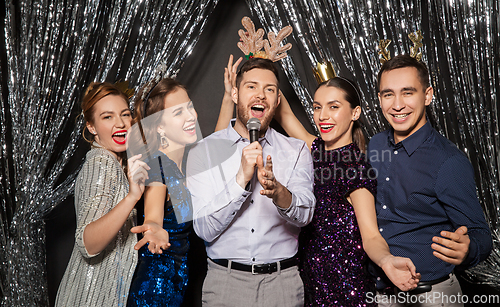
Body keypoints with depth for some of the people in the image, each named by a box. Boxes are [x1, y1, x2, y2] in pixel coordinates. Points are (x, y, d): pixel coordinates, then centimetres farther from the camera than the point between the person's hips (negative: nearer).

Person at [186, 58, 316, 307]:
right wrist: (242, 178, -22)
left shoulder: (296, 151, 1)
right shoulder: (204, 151, -4)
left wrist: (277, 190, -32)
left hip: (283, 282, 2)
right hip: (225, 281, -1)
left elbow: (304, 215, -12)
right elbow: (205, 229, -11)